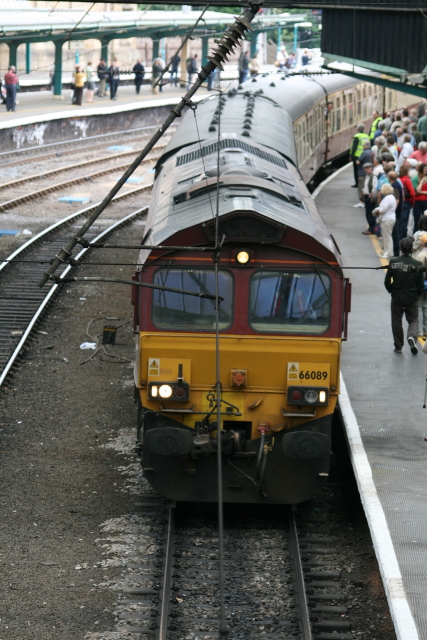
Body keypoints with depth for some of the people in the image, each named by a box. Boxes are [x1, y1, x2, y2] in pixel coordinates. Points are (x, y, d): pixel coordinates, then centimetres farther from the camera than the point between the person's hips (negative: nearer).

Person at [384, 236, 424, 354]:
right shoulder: (417, 265, -11)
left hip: (397, 297, 1)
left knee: (396, 321, 13)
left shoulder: (393, 262, -10)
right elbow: (421, 285, -6)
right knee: (413, 319, 14)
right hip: (412, 298, -1)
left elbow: (387, 281, -5)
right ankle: (412, 336, -14)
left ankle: (398, 346, 17)